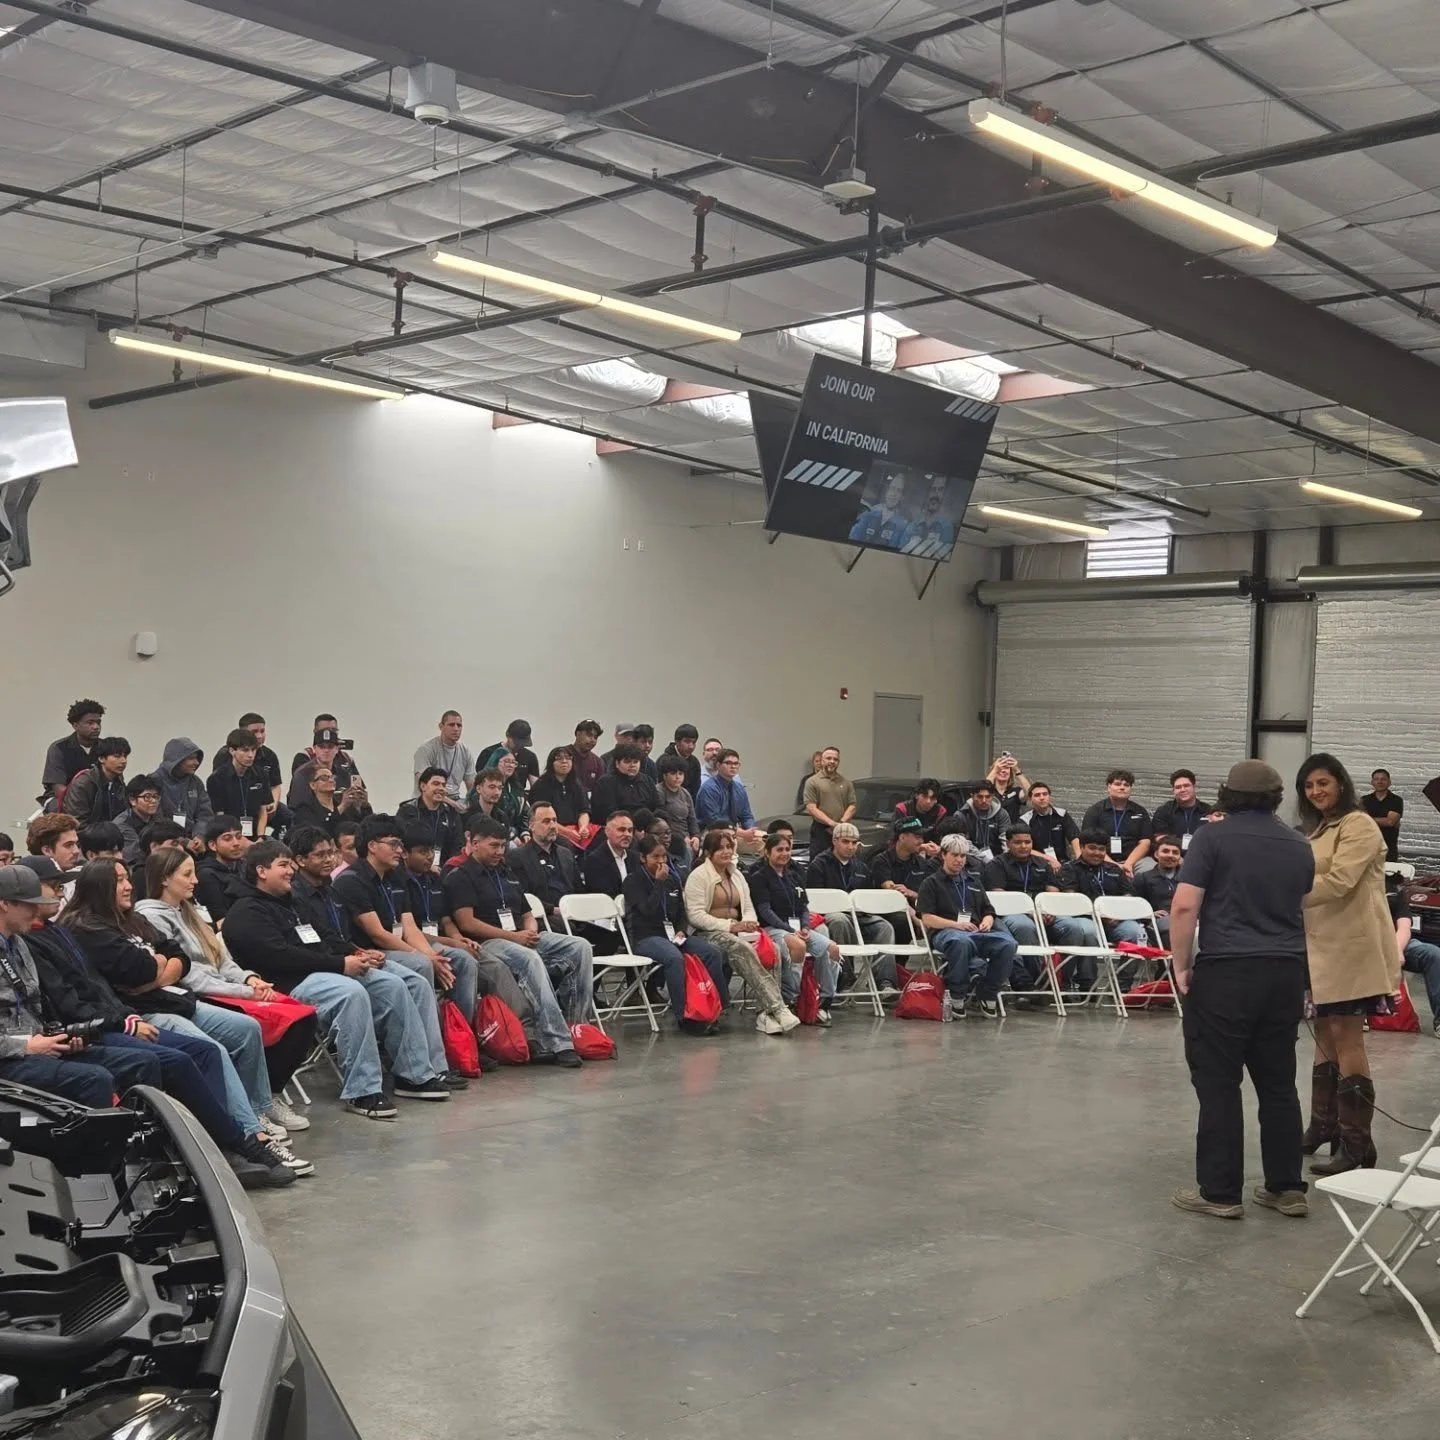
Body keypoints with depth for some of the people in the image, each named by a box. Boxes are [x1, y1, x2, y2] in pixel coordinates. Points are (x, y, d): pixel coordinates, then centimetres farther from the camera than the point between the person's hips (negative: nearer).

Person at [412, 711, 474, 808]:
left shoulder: (465, 752, 11)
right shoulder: (426, 749, -6)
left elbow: (472, 785, 12)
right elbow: (423, 782, -18)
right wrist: (448, 801, -30)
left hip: (454, 800, 6)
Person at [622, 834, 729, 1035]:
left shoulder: (672, 879, 17)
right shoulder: (633, 881, -1)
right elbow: (648, 910, -15)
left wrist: (682, 930, 0)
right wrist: (659, 882, -12)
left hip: (672, 933, 6)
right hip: (645, 937, -6)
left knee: (713, 953, -18)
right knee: (674, 957, -37)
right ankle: (684, 1017, -33)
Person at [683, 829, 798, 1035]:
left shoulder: (737, 875, 22)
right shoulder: (698, 876, -2)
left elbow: (748, 908, 19)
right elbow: (695, 915, -12)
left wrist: (748, 922, -6)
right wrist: (729, 926, -19)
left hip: (736, 932, 6)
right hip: (707, 934, -6)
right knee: (742, 948, -37)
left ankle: (767, 1012, -30)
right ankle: (777, 1009, -40)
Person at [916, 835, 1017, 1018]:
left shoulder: (974, 881, 30)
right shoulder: (931, 883, 13)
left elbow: (988, 912, 27)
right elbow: (927, 919, 1)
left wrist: (987, 922, 2)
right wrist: (956, 924, -12)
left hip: (977, 932, 5)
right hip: (945, 932, -5)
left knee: (1007, 943, -28)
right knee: (961, 942, -43)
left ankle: (987, 995, -15)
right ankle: (957, 996, -27)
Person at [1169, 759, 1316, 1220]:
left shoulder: (1212, 837, -5)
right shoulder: (1299, 847, 12)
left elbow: (1184, 907, -13)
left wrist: (1181, 965, -4)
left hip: (1226, 972, -5)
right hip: (1286, 974, 5)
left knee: (1219, 1084, 1)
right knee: (1278, 1084, 14)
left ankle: (1220, 1192, 4)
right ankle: (1287, 1187, 19)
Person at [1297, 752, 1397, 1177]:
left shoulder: (1358, 825, -10)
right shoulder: (1319, 829, 19)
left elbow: (1338, 882, -21)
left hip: (1353, 946, -9)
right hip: (1324, 945, 9)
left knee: (1346, 1038, -9)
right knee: (1325, 1034, 14)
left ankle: (1356, 1143, -6)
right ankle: (1325, 1125, 25)